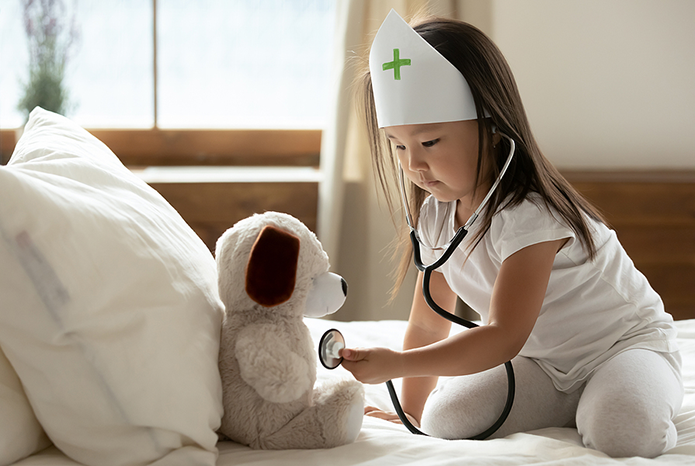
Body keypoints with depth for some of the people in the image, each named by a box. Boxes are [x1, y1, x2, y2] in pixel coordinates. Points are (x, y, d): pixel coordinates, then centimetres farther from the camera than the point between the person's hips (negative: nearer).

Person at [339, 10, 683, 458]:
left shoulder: (528, 215, -30)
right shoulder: (436, 215, -5)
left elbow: (504, 337, -32)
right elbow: (428, 324, 6)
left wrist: (396, 364, -37)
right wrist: (411, 410, 8)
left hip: (624, 342, -7)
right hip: (540, 360, 7)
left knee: (621, 430, -37)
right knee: (446, 419, -15)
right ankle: (572, 404, 1)